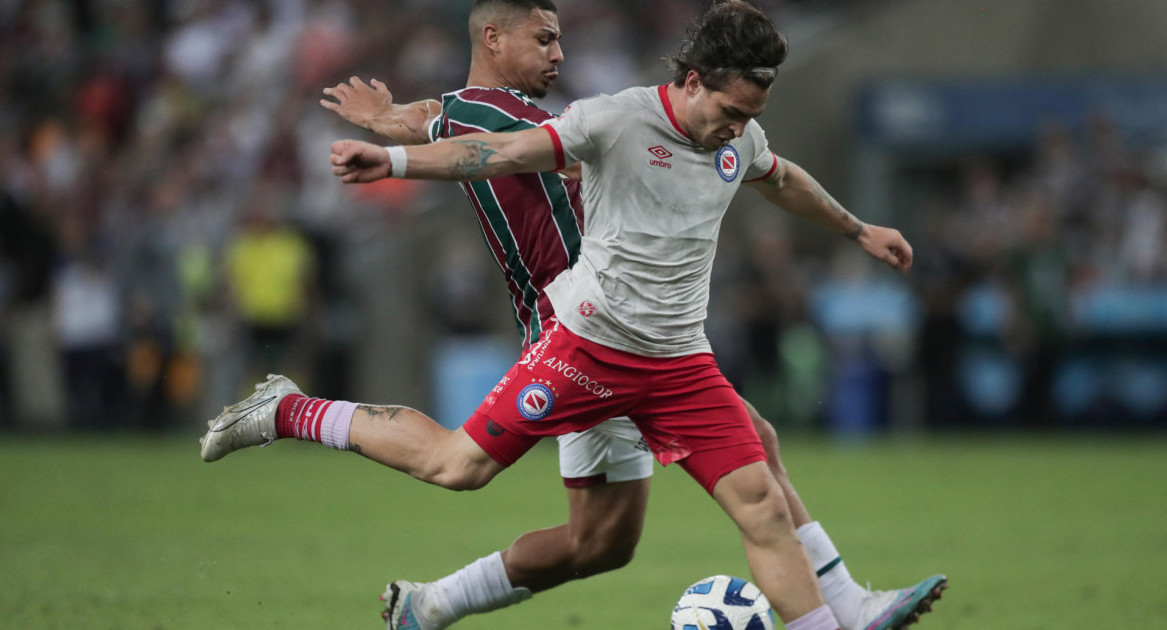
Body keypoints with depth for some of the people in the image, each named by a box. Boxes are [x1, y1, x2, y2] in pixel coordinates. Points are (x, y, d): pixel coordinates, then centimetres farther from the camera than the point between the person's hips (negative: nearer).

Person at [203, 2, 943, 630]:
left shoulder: (741, 138, 6)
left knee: (764, 508, -6)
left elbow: (782, 176, 30)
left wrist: (859, 228, 42)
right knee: (458, 466, -5)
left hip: (682, 365, 5)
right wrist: (394, 159, -25)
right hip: (590, 341, -5)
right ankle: (288, 412, 12)